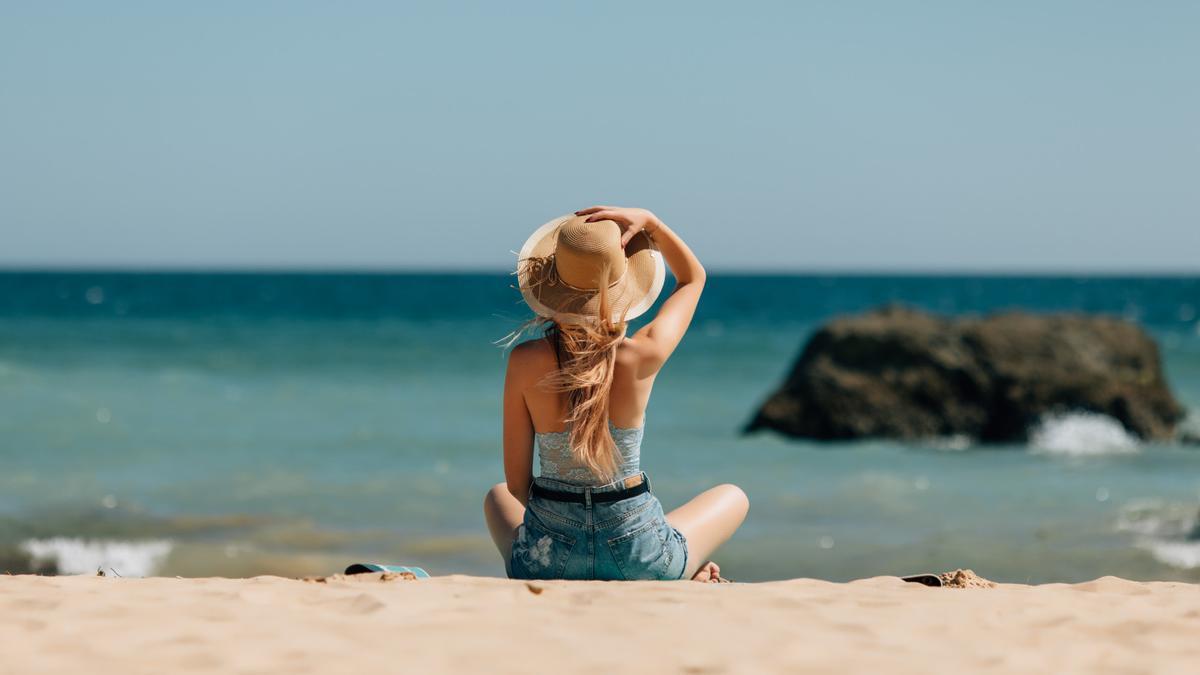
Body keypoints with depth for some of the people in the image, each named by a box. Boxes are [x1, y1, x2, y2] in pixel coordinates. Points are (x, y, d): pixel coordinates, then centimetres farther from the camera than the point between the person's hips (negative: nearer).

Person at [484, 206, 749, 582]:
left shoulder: (525, 363, -13)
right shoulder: (642, 357, -14)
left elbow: (517, 483, -4)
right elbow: (693, 277, 8)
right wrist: (649, 223, -3)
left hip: (546, 561, 0)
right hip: (639, 561, 0)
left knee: (497, 498, 38)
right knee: (733, 497, 32)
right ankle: (692, 576, 12)